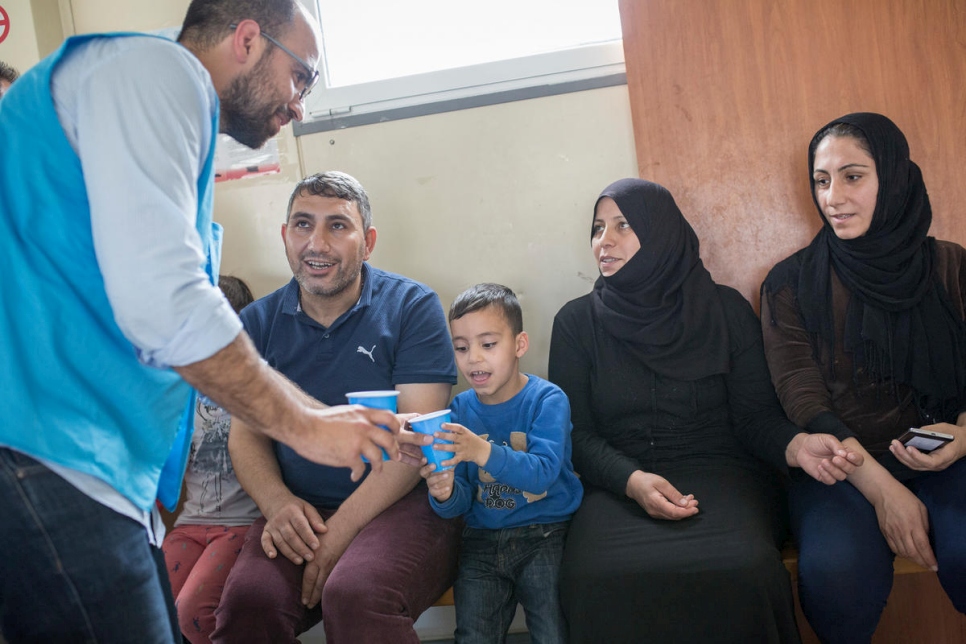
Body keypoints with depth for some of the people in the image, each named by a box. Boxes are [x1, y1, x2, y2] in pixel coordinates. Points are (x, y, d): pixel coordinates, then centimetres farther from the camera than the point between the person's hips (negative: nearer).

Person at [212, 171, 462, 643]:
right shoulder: (259, 321, 11)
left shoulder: (412, 307, -1)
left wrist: (342, 528, -16)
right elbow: (245, 434, 12)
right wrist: (277, 503, -10)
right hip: (300, 512, 3)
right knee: (247, 600, -26)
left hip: (400, 503, -3)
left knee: (354, 595, -33)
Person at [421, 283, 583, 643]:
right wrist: (445, 495, -24)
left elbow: (542, 472, -24)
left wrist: (483, 452, -40)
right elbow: (460, 503, 1)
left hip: (545, 533, -3)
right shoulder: (460, 410, 2)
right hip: (482, 539, 4)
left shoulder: (547, 399, -9)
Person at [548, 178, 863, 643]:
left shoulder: (726, 310, 7)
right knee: (597, 583, -33)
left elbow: (756, 415, 6)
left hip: (722, 471, 1)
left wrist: (794, 445, -18)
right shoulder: (577, 322, 7)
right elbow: (576, 432, 1)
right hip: (618, 485, 0)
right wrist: (632, 481, -18)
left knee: (741, 572, -34)